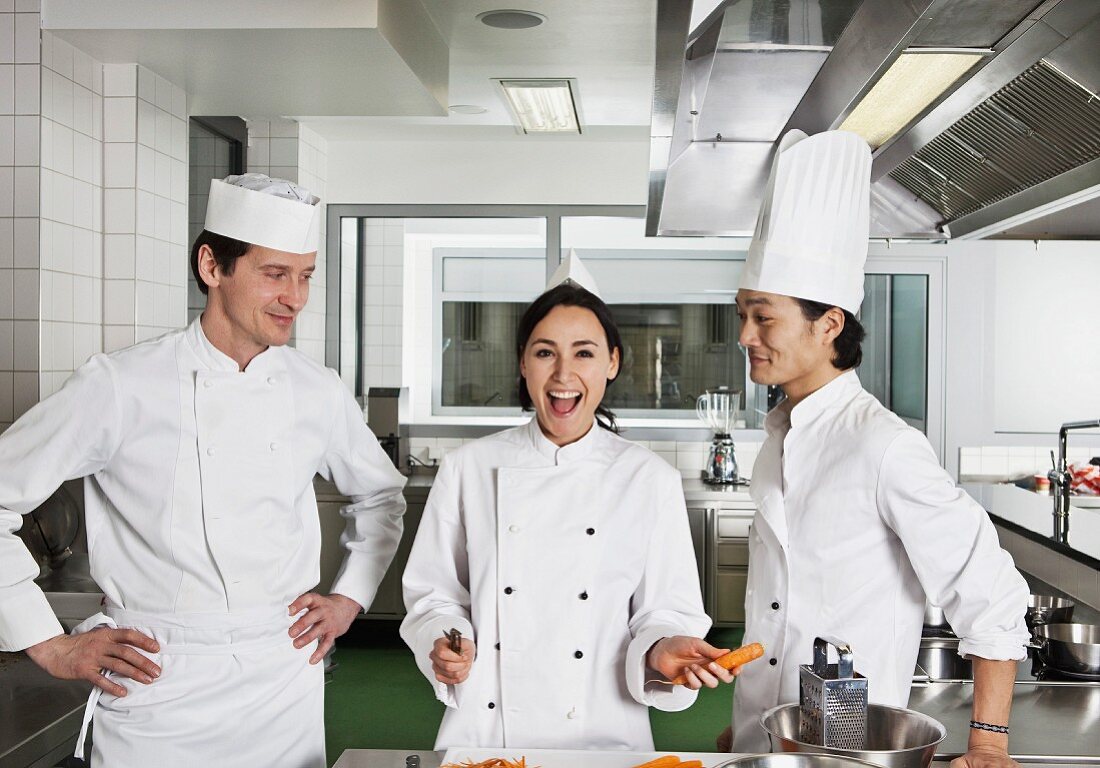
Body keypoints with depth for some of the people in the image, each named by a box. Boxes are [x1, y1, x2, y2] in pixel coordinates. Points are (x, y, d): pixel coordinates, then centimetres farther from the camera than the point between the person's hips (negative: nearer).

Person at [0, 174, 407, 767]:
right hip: (156, 686, -3)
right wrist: (49, 645, -4)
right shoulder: (118, 387, -10)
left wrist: (350, 596, 10)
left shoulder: (319, 394, 2)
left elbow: (380, 495, 20)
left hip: (285, 683, 3)